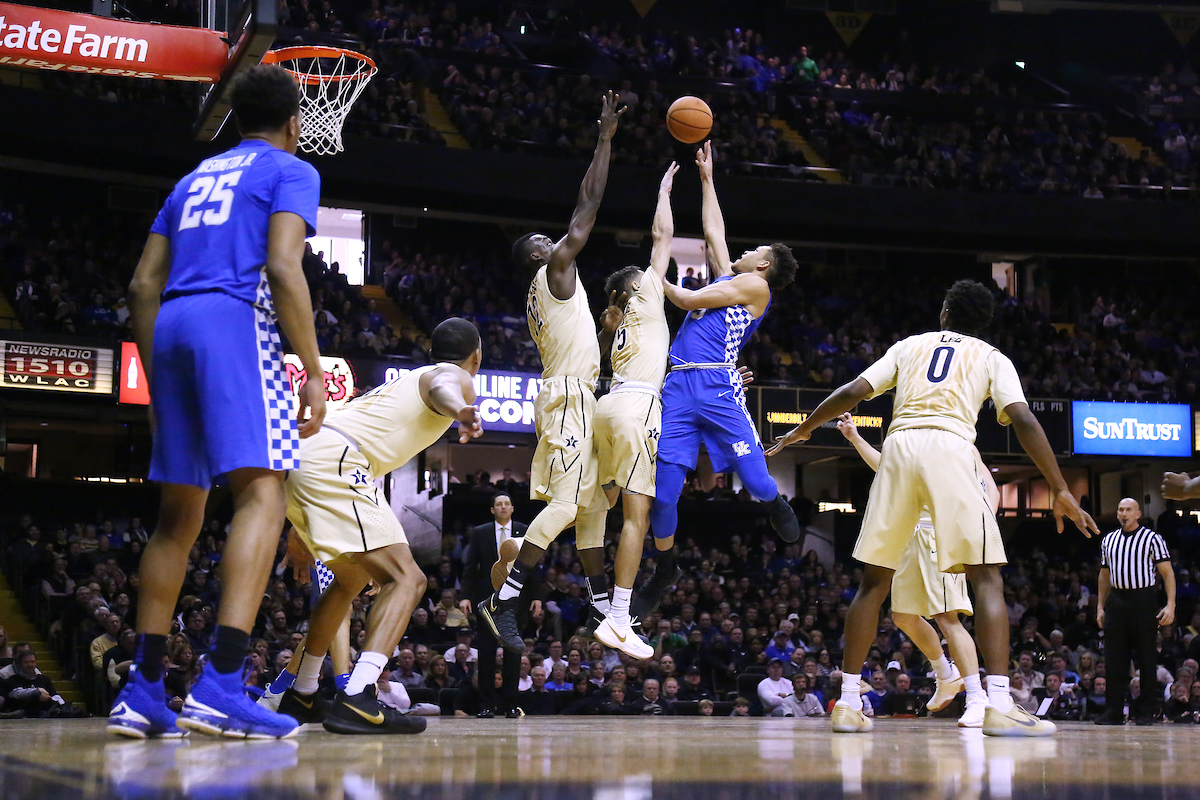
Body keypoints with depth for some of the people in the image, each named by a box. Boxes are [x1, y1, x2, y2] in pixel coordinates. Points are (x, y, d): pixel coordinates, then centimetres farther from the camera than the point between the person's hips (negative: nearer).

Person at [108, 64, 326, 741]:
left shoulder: (193, 179, 28)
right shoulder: (291, 171, 8)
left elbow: (143, 287, 20)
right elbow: (283, 268, -9)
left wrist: (157, 379, 23)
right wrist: (314, 373, -10)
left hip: (172, 328, 7)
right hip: (236, 321, -7)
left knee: (180, 514, 12)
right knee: (263, 495, -13)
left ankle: (144, 692, 9)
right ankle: (221, 688, -27)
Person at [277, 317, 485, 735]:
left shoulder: (405, 380, 33)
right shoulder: (456, 376, 7)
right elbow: (442, 388, -21)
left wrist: (303, 529, 41)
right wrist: (460, 410, -48)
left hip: (299, 462, 9)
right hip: (334, 465, -9)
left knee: (351, 580, 27)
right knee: (406, 579, -13)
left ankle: (301, 696, 33)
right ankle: (357, 700, -29)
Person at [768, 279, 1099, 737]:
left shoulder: (909, 346, 25)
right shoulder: (991, 357, 18)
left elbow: (854, 392, 16)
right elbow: (1023, 421, 3)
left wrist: (803, 430, 29)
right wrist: (1060, 491, 3)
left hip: (899, 446, 3)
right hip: (950, 448, -3)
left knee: (874, 581, 11)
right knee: (987, 578, -2)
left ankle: (848, 703, 9)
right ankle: (1000, 707, -16)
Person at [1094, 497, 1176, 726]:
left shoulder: (1152, 539, -1)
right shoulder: (1108, 540, 14)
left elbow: (1168, 573, -4)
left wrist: (1170, 605, -14)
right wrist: (1100, 606, 15)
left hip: (1143, 601, -4)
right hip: (1116, 601, 4)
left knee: (1147, 659, -1)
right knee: (1114, 658, 2)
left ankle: (1145, 711, 5)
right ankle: (1114, 711, 6)